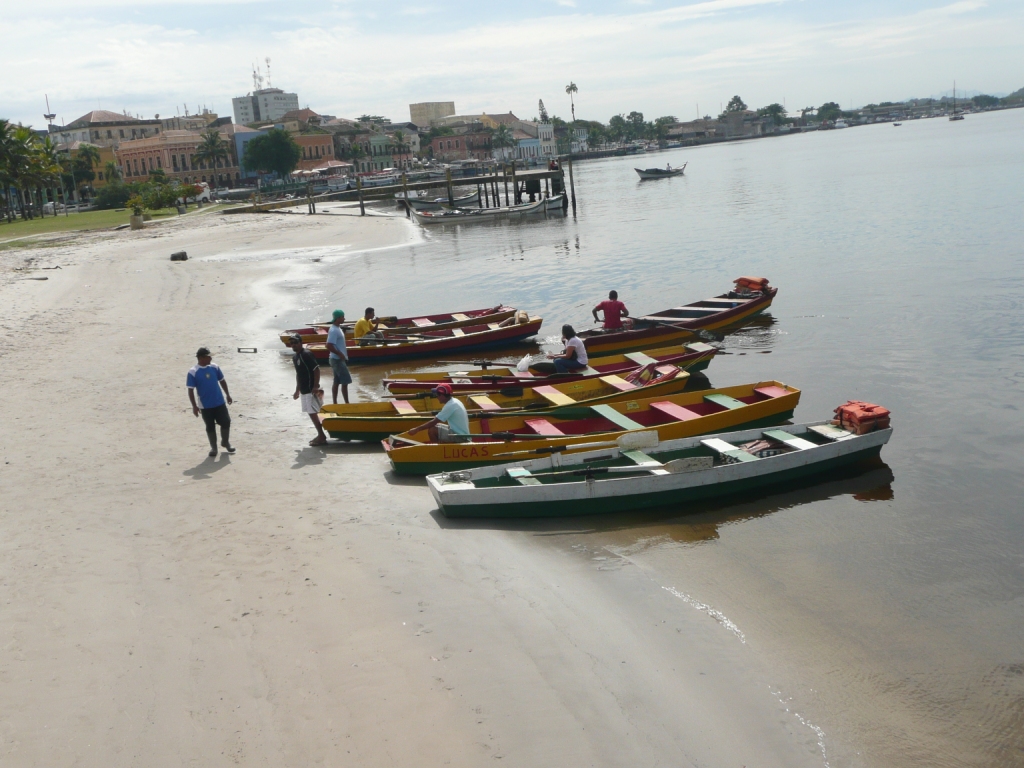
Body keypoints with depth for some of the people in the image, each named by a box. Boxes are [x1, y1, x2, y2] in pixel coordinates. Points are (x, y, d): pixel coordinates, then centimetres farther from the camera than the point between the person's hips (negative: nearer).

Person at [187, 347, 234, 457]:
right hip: (205, 405, -3)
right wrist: (194, 406, -12)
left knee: (226, 422, 5)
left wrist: (228, 395, 15)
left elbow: (222, 381, 12)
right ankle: (213, 447, 23)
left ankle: (225, 442, 28)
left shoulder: (214, 367, -1)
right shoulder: (193, 372, -13)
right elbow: (191, 390, -10)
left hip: (220, 402, 3)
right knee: (210, 427, 8)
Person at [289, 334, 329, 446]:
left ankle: (321, 437, 0)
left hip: (311, 389, -9)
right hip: (304, 390, 9)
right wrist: (297, 390, 21)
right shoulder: (294, 357, 12)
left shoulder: (307, 354, -16)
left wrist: (316, 386, -23)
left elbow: (317, 369, -19)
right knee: (312, 413, 12)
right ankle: (321, 435, 19)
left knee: (313, 413, -7)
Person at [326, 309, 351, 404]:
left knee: (337, 382, 11)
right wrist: (340, 354, -19)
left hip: (339, 359, 10)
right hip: (338, 360, -10)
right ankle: (347, 403, 1)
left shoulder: (337, 328, 11)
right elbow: (329, 346, -26)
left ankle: (335, 403, 15)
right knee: (345, 381, -5)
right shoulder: (334, 330, -20)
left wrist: (343, 354, 12)